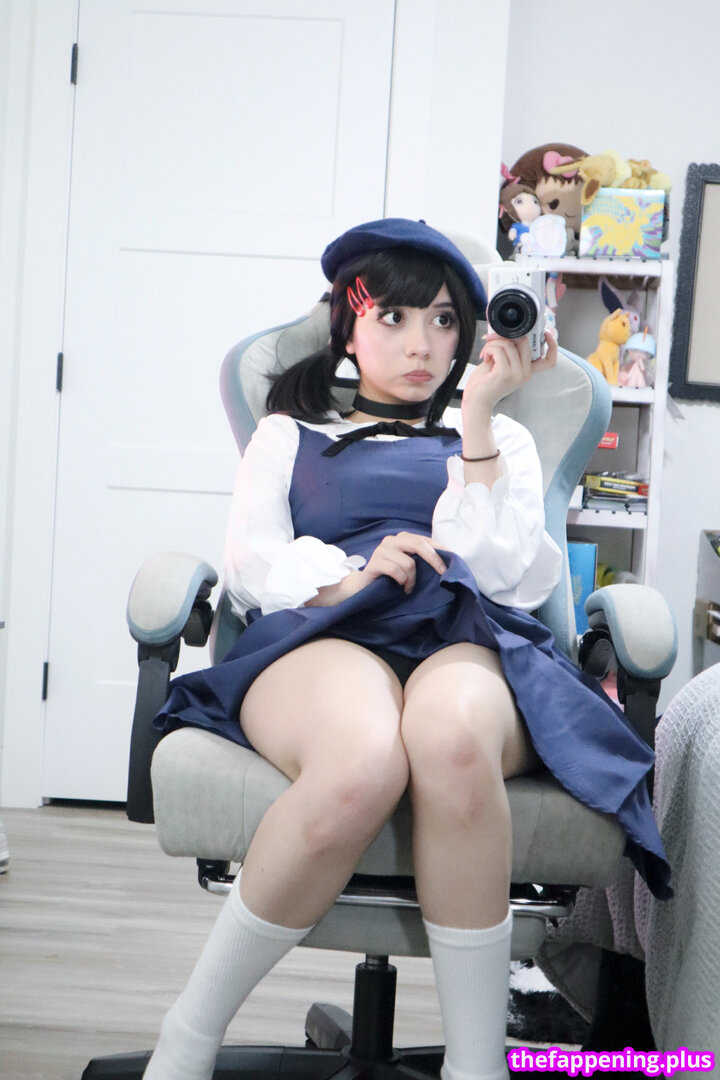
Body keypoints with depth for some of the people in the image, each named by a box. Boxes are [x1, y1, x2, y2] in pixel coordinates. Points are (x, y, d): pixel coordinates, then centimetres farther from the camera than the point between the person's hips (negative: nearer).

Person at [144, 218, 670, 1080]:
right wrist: (347, 576, -10)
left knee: (450, 733, -40)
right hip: (322, 638, 0)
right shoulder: (291, 433, 28)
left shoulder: (500, 441, 29)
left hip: (470, 643, 1)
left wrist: (480, 413, 5)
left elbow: (495, 572, 8)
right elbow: (250, 566, 10)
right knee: (363, 760, -40)